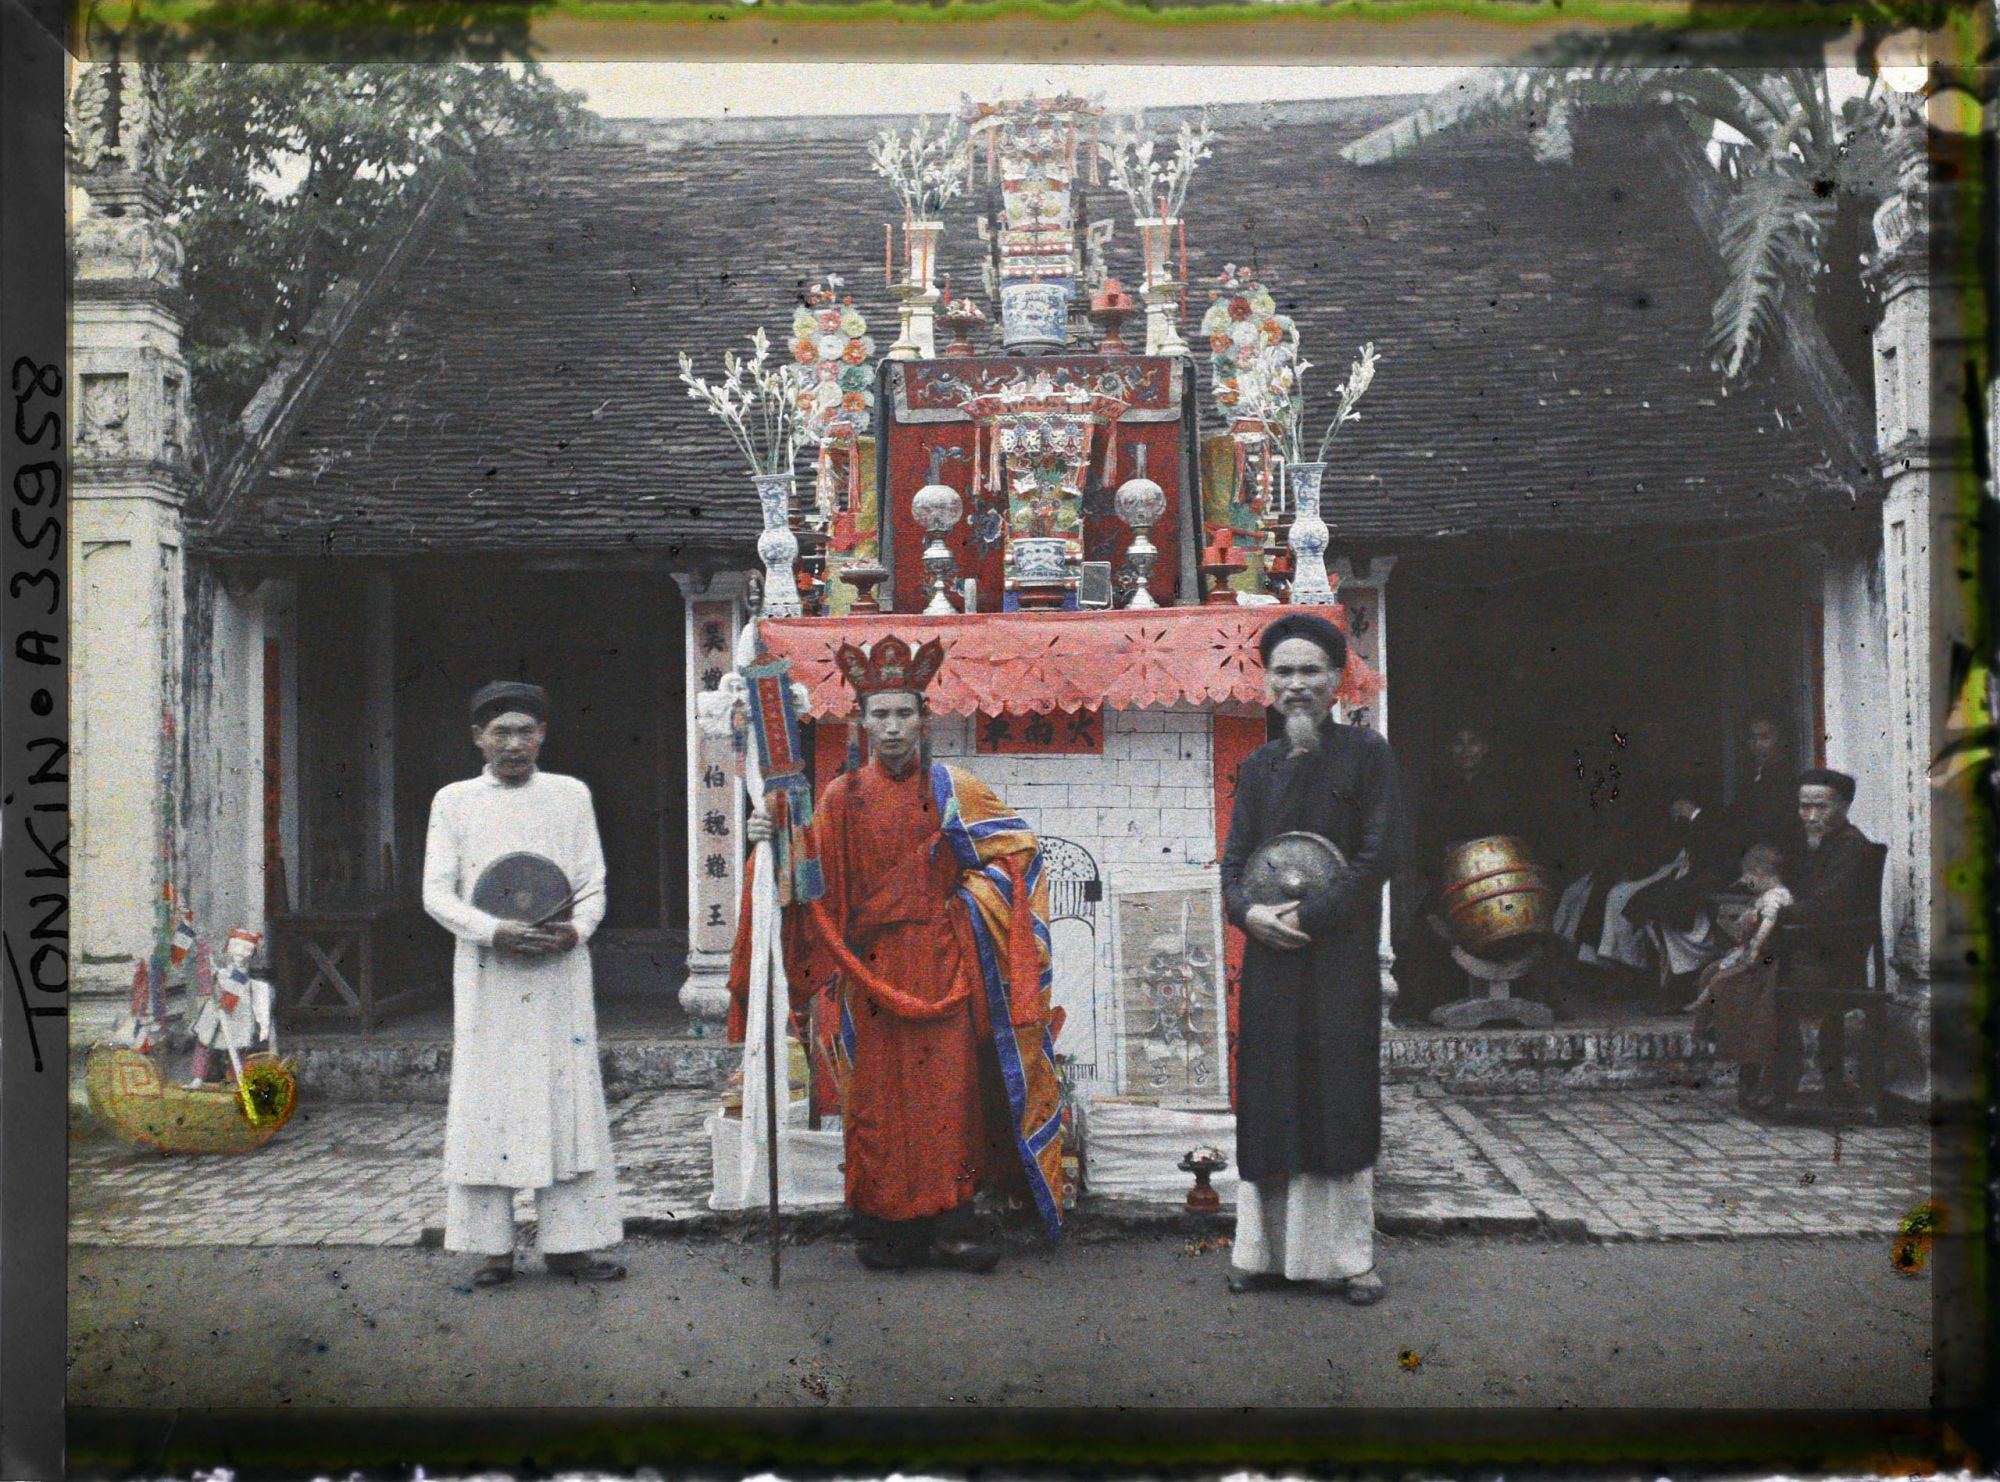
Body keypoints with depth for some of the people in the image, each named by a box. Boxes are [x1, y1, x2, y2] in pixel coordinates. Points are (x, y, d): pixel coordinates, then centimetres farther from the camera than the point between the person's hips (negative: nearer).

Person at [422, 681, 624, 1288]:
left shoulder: (571, 795, 11)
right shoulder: (453, 801, 8)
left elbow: (593, 885, 10)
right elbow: (436, 893, 1)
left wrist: (574, 930, -11)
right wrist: (495, 932, -15)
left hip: (560, 971, 1)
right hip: (486, 976, -1)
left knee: (567, 1097, -1)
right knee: (486, 1101, -2)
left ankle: (567, 1242, 6)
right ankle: (494, 1247, 4)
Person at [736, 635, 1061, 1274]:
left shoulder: (954, 792, 6)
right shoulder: (843, 797, 8)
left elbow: (1017, 850, 9)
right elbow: (810, 877, 4)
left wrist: (970, 901, -1)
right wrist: (772, 842, -12)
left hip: (943, 965, -1)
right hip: (874, 968, 1)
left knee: (947, 1085, -6)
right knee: (880, 1091, 1)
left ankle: (952, 1225, -1)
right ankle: (888, 1229, 8)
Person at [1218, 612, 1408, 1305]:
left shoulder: (1365, 752, -1)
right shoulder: (1257, 767, 12)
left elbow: (1381, 852, -8)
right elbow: (1234, 860, 10)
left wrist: (1309, 914, -14)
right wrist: (1249, 911, -11)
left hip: (1340, 955, -4)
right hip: (1270, 957, 4)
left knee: (1339, 1093, -2)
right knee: (1270, 1098, 5)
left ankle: (1347, 1256, 6)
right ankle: (1268, 1249, 12)